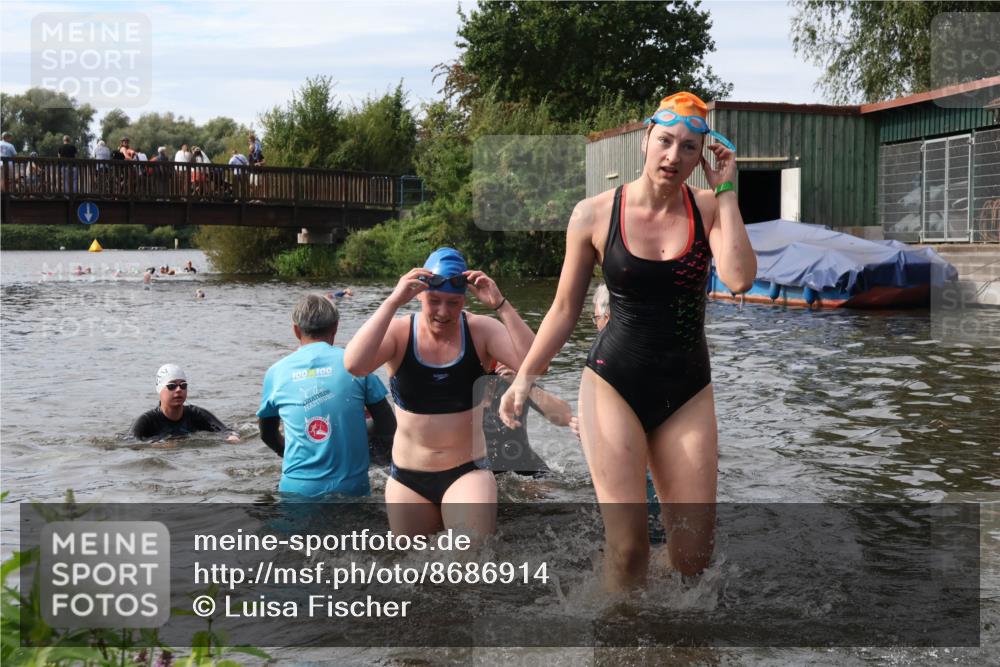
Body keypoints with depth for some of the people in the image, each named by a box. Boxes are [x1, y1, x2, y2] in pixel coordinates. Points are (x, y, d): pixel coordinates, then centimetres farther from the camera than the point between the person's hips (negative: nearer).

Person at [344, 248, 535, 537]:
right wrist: (392, 302, -30)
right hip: (407, 478, 2)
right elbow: (354, 365, -26)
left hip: (468, 472, -1)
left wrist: (501, 305, -26)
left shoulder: (480, 331, -7)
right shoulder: (400, 332, -8)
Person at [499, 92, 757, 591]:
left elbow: (739, 279, -20)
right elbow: (565, 309, 7)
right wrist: (525, 377, 3)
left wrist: (726, 192, -13)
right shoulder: (595, 215, -2)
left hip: (687, 391, 2)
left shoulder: (710, 209, 0)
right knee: (627, 543, -10)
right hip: (613, 384, -2)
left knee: (694, 552, 1)